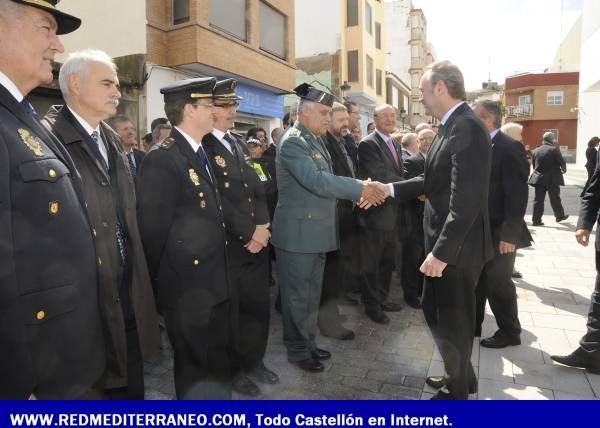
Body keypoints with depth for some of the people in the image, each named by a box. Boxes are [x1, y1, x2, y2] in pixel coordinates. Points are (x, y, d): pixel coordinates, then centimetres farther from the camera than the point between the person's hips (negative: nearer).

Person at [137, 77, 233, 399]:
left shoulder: (201, 154, 10)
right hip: (188, 288, -8)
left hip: (214, 283, 9)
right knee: (197, 369, 10)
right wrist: (161, 283, -8)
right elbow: (153, 231, -16)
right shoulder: (162, 160, -18)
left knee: (220, 360, 23)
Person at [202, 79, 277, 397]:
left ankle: (253, 360, 36)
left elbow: (256, 188, 11)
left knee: (258, 306, 16)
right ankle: (234, 368, 30)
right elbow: (217, 200, -18)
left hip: (256, 241, 7)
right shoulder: (201, 146, -11)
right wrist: (248, 232, -15)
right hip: (227, 246, -7)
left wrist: (262, 226, -4)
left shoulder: (237, 142, 14)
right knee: (230, 311, 9)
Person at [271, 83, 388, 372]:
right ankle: (298, 350, 22)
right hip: (297, 232, -9)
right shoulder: (293, 142, -16)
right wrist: (361, 189, -20)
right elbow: (317, 182, -26)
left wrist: (361, 190, 1)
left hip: (316, 231, 9)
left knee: (311, 294, 18)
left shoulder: (315, 141, 14)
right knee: (298, 295, 5)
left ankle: (307, 343, 34)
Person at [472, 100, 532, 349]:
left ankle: (510, 332, 24)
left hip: (499, 231, -7)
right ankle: (472, 325, 31)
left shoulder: (509, 148, -16)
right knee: (477, 280, 16)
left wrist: (510, 234, -22)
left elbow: (517, 194, -20)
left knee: (498, 283, 5)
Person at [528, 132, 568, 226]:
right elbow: (562, 162, -6)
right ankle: (559, 216, 28)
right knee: (555, 199, 11)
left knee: (538, 199, 3)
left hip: (538, 178, 4)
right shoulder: (554, 149, -9)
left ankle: (536, 219, 1)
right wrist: (564, 170, 14)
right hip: (552, 179, -4)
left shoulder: (536, 150, 6)